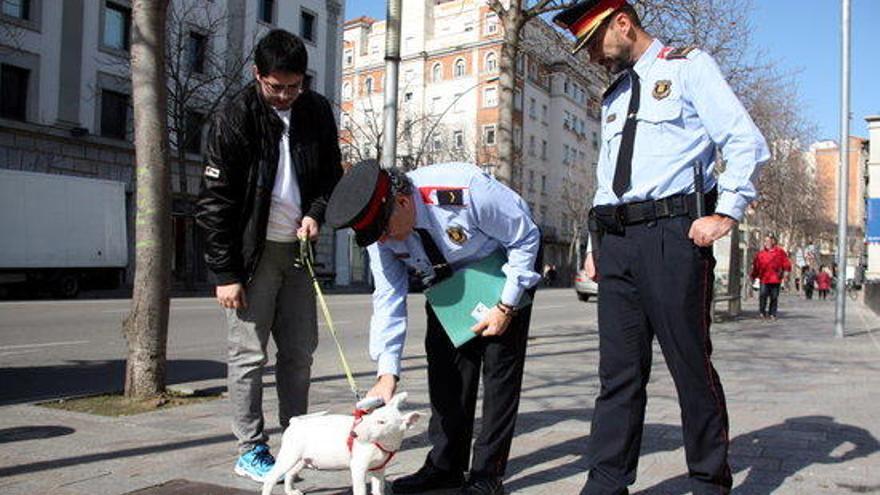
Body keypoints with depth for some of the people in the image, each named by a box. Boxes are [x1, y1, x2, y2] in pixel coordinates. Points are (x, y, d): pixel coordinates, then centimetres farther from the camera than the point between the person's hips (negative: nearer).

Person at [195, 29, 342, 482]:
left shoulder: (317, 111, 2)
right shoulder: (235, 118, -11)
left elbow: (331, 173, 13)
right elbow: (215, 202, -11)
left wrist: (315, 212, -8)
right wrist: (225, 272, -14)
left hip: (297, 248, 5)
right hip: (253, 252, -5)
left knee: (300, 350, 10)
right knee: (249, 354, 0)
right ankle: (250, 450, 11)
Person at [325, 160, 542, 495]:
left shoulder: (466, 192, -39)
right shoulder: (381, 231, -22)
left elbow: (526, 238, -24)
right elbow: (388, 298, -18)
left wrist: (506, 307, -25)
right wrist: (387, 373, -26)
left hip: (504, 267, -5)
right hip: (447, 280, 5)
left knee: (500, 363, -9)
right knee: (444, 361, 0)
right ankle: (445, 466, 12)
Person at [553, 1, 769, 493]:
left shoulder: (689, 66, 4)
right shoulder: (614, 96, 24)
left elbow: (748, 142, -5)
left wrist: (725, 214, -13)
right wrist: (597, 240, 18)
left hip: (672, 232, -6)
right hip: (616, 240, 6)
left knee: (691, 363, 0)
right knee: (619, 369, 5)